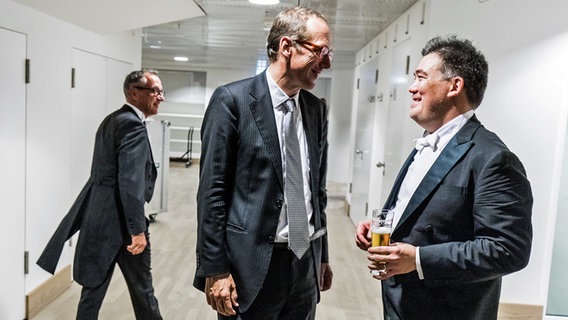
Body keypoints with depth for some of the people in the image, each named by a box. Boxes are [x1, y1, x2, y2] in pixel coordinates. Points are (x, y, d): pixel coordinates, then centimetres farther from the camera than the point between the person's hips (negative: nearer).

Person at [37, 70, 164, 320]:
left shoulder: (111, 120, 13)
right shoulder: (133, 125, -17)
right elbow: (131, 183, -23)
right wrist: (138, 229, -21)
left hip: (98, 216, 9)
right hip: (119, 220, -9)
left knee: (94, 284, 15)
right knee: (141, 286, 9)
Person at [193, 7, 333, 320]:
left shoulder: (316, 108, 7)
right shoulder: (232, 99, -10)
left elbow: (317, 188, 12)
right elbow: (212, 191, -11)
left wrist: (322, 256, 14)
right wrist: (215, 269, -12)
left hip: (306, 263, 6)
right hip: (252, 264, -5)